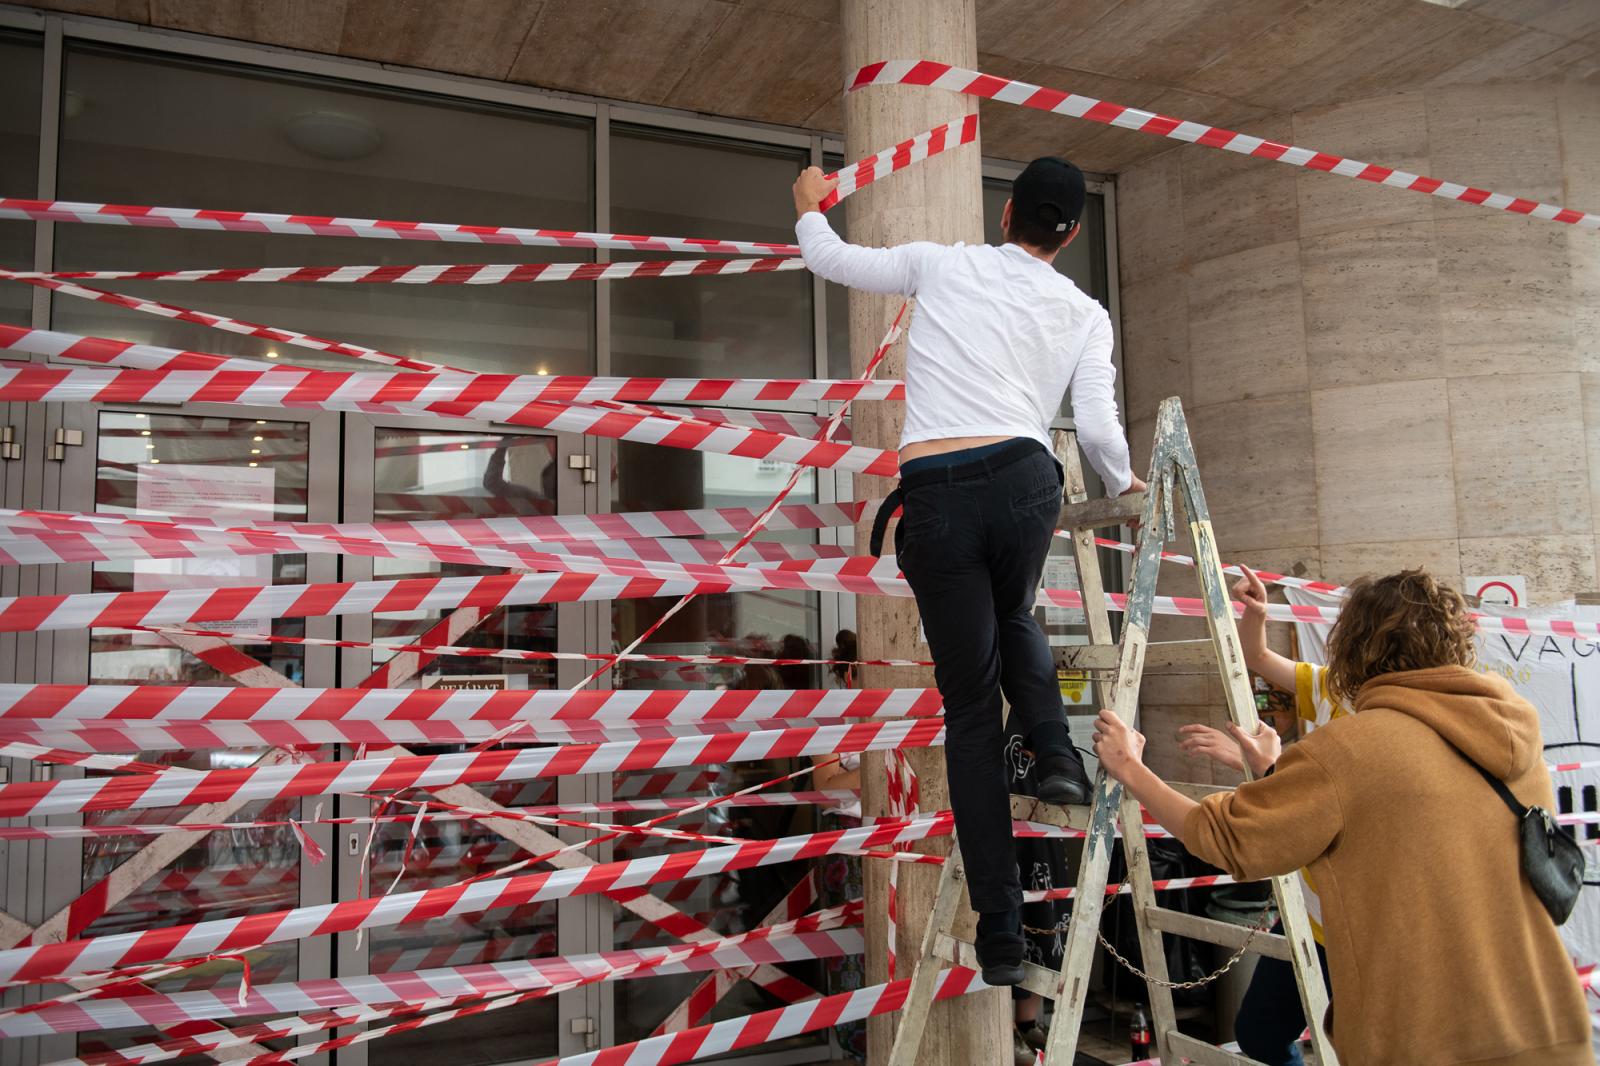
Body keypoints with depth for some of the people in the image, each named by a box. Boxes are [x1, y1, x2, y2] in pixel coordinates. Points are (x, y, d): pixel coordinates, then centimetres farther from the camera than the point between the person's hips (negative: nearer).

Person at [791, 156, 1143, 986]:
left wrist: (810, 207, 45)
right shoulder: (1084, 313, 14)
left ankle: (1000, 934, 10)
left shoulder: (940, 264, 14)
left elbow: (830, 259, 23)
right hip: (1023, 483, 1)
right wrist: (1121, 483, 26)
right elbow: (1097, 429, 5)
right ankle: (1056, 754, 10)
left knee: (971, 709, 8)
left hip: (932, 499, -1)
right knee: (1014, 619, 36)